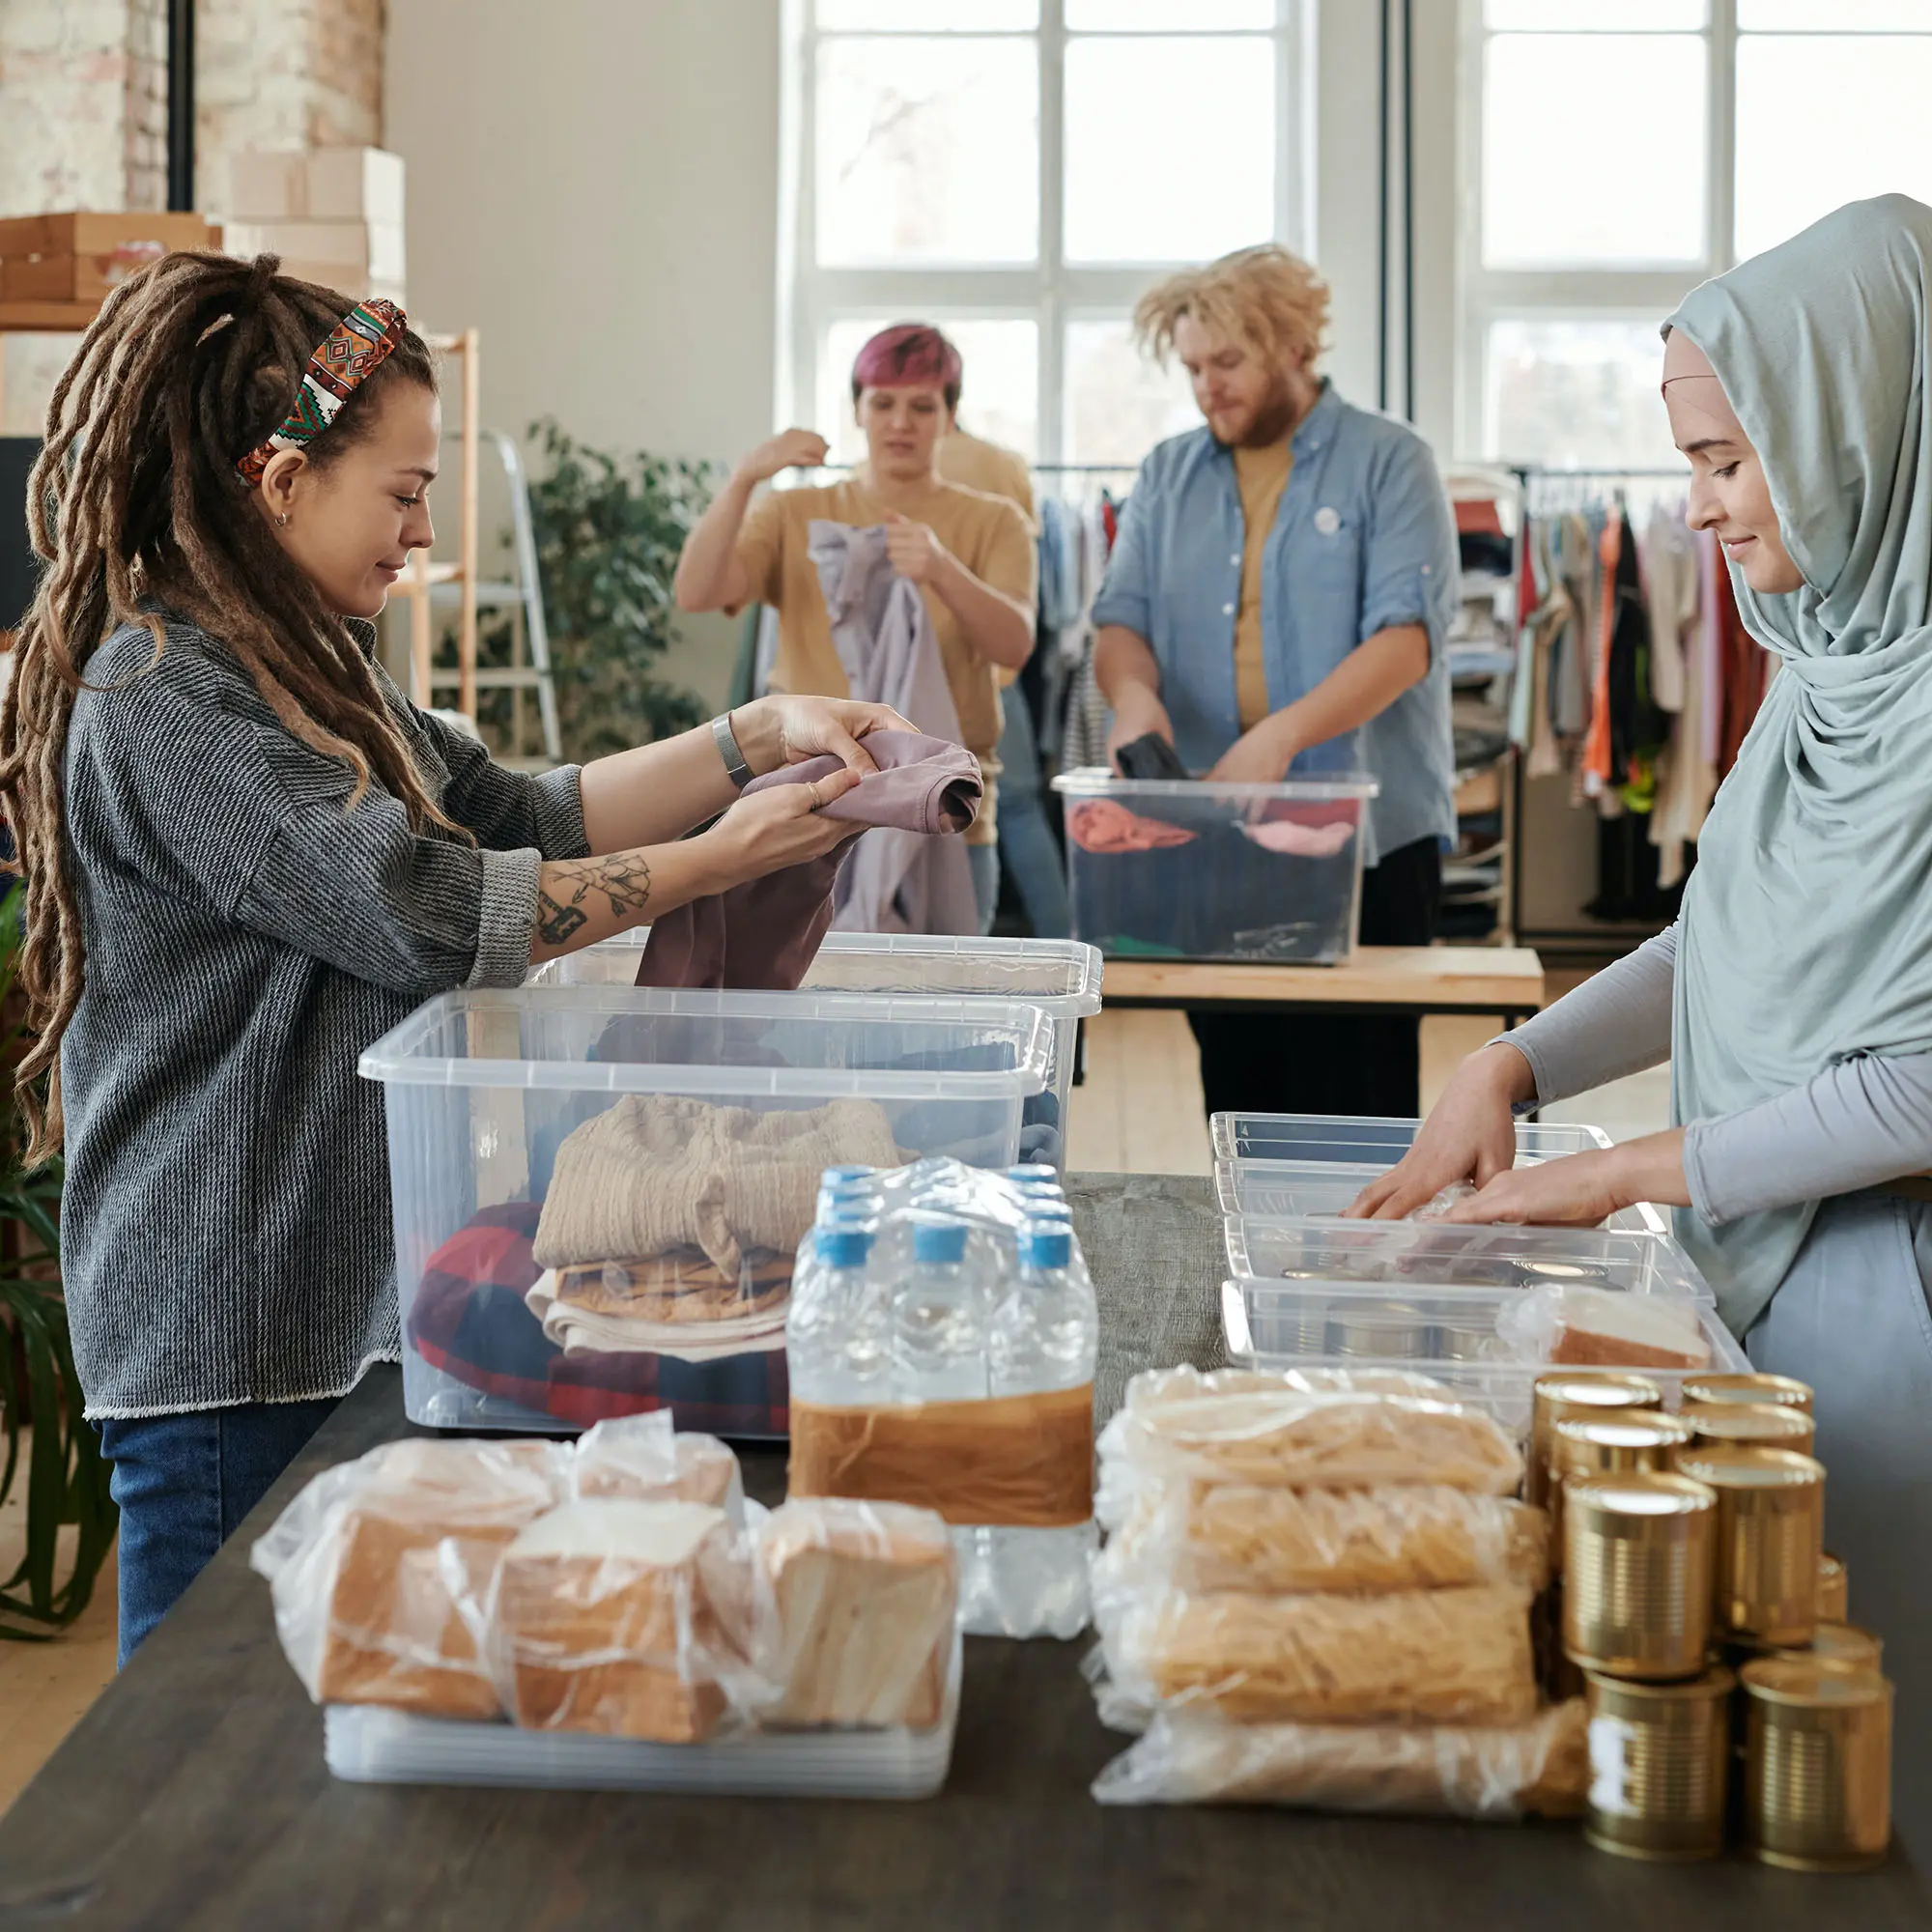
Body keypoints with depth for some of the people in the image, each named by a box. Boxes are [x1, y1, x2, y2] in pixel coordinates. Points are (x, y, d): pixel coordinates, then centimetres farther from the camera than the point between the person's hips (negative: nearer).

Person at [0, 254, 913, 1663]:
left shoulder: (303, 670, 13)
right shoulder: (158, 700, -18)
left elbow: (519, 818, 14)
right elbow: (422, 910, -21)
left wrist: (758, 740, 4)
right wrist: (712, 862, -14)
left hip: (349, 1305, 9)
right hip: (227, 1349, -9)